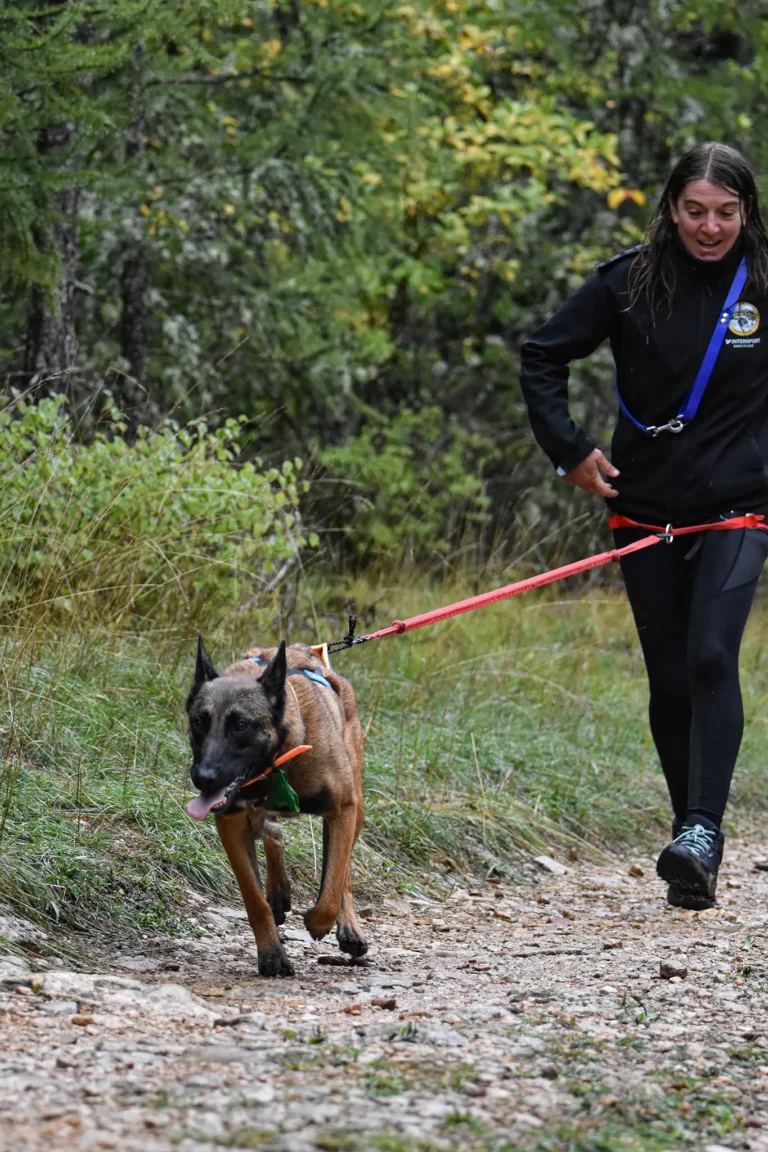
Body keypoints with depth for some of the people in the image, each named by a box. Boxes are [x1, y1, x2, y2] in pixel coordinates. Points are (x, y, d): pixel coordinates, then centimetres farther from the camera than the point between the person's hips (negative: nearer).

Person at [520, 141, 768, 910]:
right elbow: (542, 357, 7)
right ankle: (689, 829, 18)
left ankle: (703, 834, -24)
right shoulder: (630, 282, -3)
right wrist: (568, 450, -1)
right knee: (669, 681, 5)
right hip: (646, 512, 2)